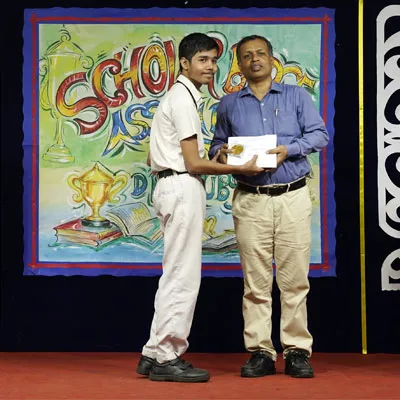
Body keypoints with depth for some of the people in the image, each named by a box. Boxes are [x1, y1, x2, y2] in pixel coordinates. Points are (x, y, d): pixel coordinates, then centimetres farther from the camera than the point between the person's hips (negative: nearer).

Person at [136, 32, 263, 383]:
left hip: (172, 186, 11)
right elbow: (194, 163, -17)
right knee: (183, 275, -7)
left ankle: (155, 355, 16)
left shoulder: (177, 96, 20)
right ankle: (166, 357, -2)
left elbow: (153, 157, 22)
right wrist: (241, 169, -11)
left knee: (177, 276, 13)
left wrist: (214, 159, 20)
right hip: (184, 188, -11)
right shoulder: (184, 99, -12)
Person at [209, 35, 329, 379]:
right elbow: (217, 144, 17)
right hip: (250, 200, 1)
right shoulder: (229, 104, 15)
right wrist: (221, 153, -6)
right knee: (256, 282, -1)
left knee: (294, 279, -2)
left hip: (293, 198, -1)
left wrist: (288, 149, -12)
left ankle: (297, 351, 5)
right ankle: (260, 352, 5)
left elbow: (320, 134, 4)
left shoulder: (296, 96, 11)